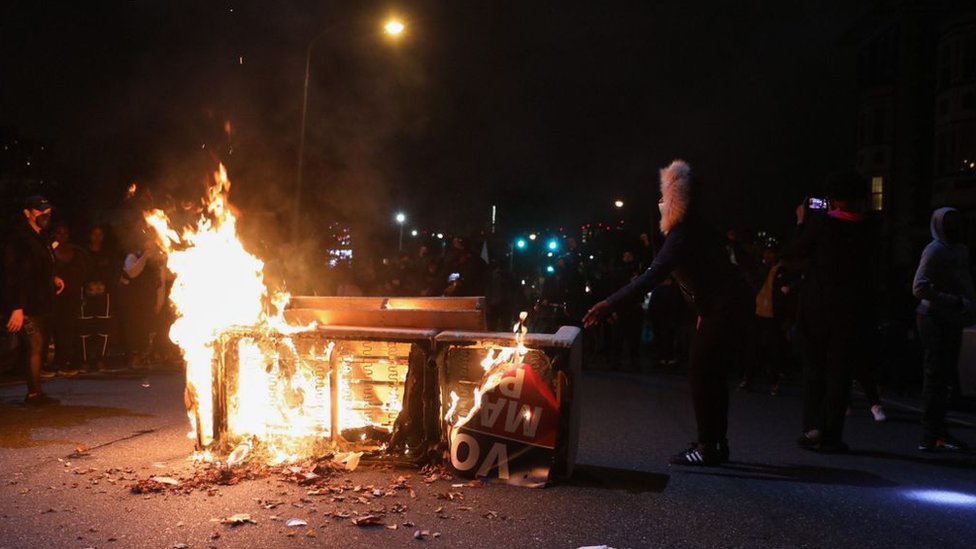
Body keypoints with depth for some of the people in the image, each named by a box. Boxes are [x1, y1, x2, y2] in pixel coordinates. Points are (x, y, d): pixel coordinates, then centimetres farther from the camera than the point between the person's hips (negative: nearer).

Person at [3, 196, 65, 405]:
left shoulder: (39, 240, 19)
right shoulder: (19, 240, -11)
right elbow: (13, 276, -18)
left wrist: (53, 279, 12)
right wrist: (16, 307, -23)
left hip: (40, 306, 9)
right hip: (26, 307, -9)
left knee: (37, 349, 8)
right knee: (34, 348, -10)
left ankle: (35, 394, 12)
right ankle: (34, 394, -6)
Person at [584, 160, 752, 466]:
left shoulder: (683, 234, -20)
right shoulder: (696, 230, 12)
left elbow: (655, 275, -31)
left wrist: (610, 303, -36)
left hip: (724, 308, -10)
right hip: (728, 305, 10)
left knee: (700, 372, -9)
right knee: (711, 373, 13)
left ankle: (708, 447, -8)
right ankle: (716, 443, 19)